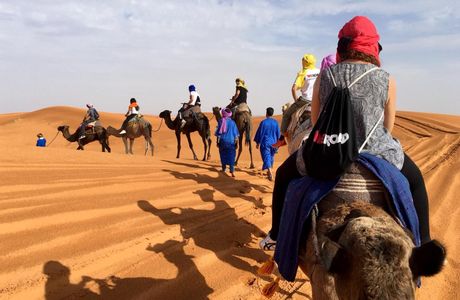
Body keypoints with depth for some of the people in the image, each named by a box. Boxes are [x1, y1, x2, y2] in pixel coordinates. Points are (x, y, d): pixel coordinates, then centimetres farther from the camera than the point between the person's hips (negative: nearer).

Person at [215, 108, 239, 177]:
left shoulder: (221, 121, -5)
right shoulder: (232, 122, -2)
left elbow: (218, 133, -1)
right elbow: (235, 134, 0)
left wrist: (218, 142, 7)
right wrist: (236, 143, 8)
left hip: (223, 141, 0)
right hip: (231, 141, 0)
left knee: (223, 155, 16)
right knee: (231, 156, -2)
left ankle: (224, 168, 28)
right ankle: (232, 171, -13)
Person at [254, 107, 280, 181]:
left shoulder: (263, 122, -11)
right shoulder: (276, 122, -2)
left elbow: (260, 133, -6)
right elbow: (278, 133, 6)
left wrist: (258, 143, 4)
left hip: (265, 143, -4)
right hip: (273, 143, 4)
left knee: (266, 157, -7)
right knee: (271, 157, 19)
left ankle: (270, 172, -24)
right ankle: (269, 171, 34)